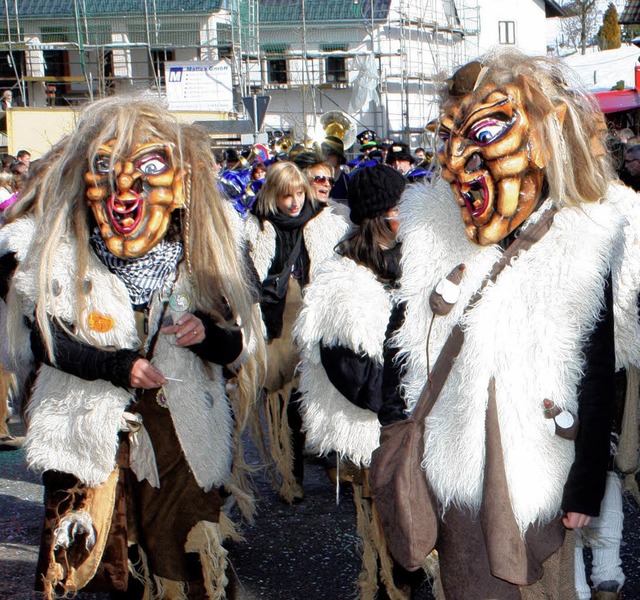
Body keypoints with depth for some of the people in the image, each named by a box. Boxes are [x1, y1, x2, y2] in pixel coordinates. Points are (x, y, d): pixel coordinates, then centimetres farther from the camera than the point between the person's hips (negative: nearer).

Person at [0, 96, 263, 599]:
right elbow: (43, 340, -6)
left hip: (181, 429, 1)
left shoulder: (200, 256, -1)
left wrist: (207, 334, -19)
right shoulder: (58, 252, -4)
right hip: (89, 428, 0)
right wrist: (116, 366, -16)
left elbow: (237, 348, 3)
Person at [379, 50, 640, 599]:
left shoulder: (581, 249, -11)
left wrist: (586, 491, -6)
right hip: (450, 471, 3)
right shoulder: (429, 230, -2)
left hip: (536, 476, -3)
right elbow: (400, 343, 6)